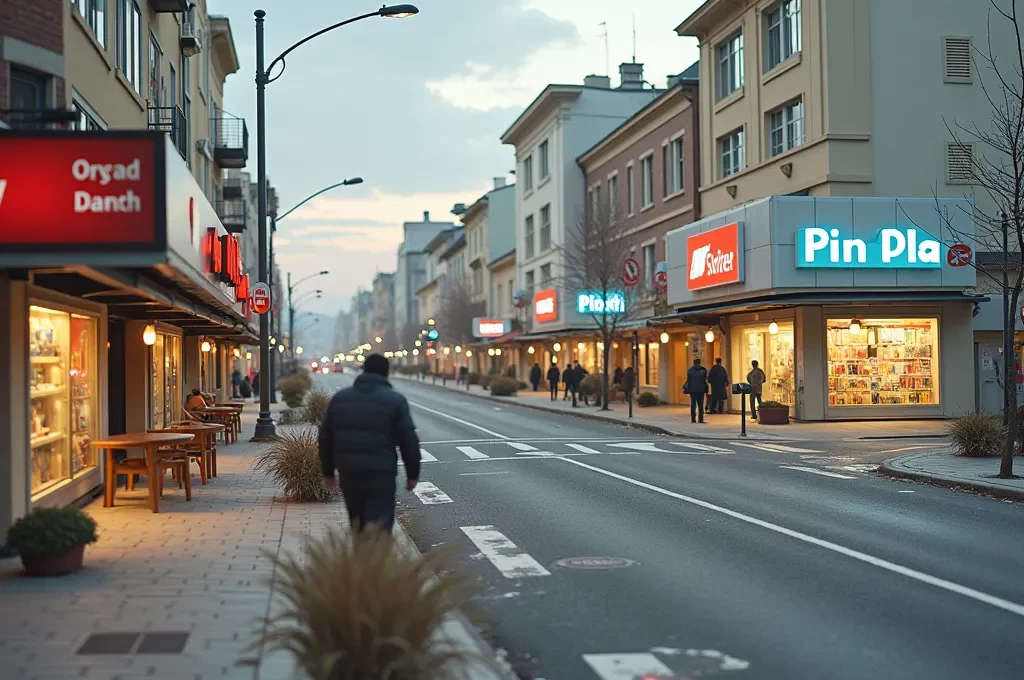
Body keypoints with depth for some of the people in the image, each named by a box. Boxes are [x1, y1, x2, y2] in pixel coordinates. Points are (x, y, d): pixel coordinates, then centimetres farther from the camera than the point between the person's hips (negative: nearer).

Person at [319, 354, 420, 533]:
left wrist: (328, 472, 21)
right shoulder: (395, 400, -2)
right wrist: (412, 474, 5)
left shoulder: (339, 398, 12)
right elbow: (409, 441, -5)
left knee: (357, 525, 20)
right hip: (381, 474, -5)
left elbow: (325, 437, 14)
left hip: (348, 473, 5)